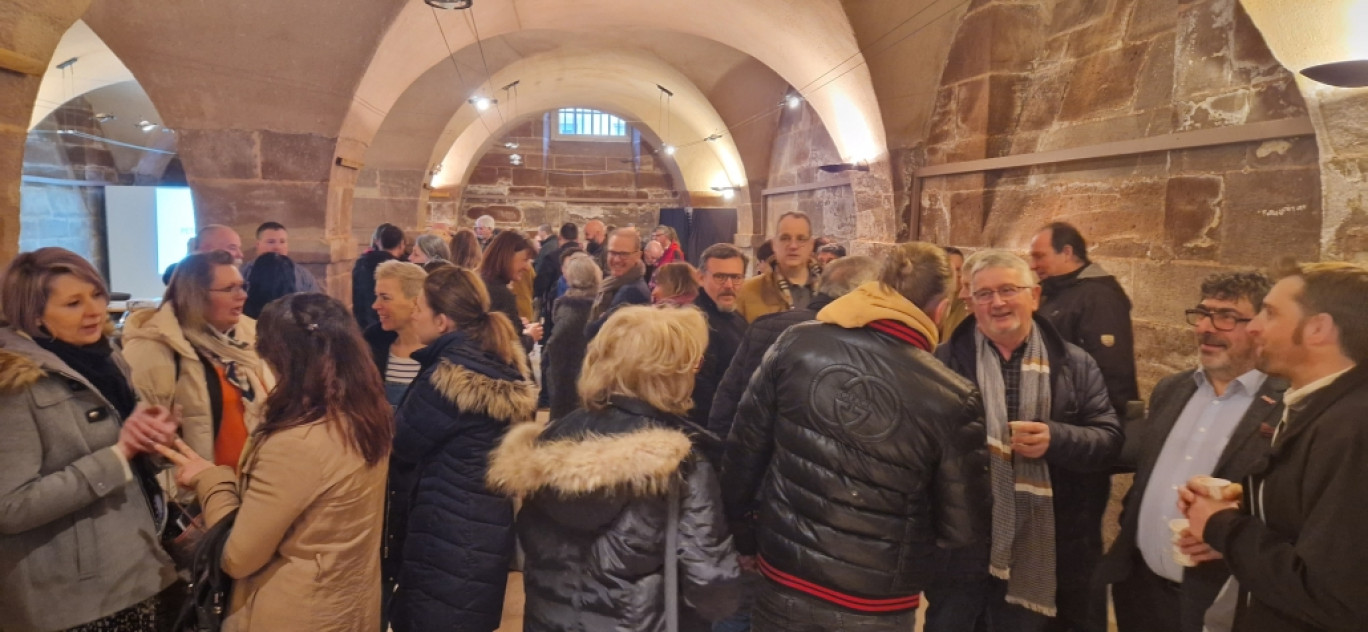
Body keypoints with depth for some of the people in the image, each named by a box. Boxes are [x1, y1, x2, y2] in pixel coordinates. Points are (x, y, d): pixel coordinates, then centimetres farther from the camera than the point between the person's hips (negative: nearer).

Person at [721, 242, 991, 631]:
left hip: (784, 585, 2)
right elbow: (962, 528, -9)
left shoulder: (796, 344, -11)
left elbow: (744, 451, -5)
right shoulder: (951, 397, -17)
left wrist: (739, 536, 9)